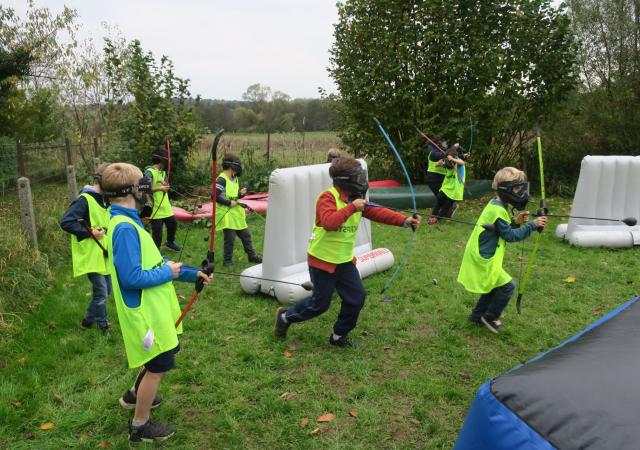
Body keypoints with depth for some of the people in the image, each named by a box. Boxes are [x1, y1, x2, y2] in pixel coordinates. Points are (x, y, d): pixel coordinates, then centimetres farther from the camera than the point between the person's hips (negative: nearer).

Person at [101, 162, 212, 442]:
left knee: (160, 357, 27)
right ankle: (140, 426, 24)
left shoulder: (128, 221, 5)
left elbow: (153, 261, 11)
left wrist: (191, 273, 9)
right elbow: (131, 277, -29)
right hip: (145, 313, -10)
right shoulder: (124, 228, -26)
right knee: (158, 366, 6)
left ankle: (135, 395, 49)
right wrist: (168, 273, -16)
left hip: (153, 310, 10)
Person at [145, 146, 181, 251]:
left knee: (173, 224, 21)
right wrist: (159, 188, -27)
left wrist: (166, 185, -10)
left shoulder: (163, 172, 10)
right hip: (156, 209, -8)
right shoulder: (149, 172, -16)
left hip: (166, 207, 8)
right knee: (157, 232, 0)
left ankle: (170, 242, 45)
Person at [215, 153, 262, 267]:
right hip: (226, 214, -9)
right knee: (230, 238, -3)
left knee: (246, 235, 15)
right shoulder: (221, 180, -18)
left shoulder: (235, 179, 10)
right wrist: (229, 203, -20)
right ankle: (227, 260, 14)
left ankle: (252, 256, 28)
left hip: (237, 213, 9)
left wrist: (241, 194, -1)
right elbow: (215, 196, -24)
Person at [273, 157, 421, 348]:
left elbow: (377, 212, -2)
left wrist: (404, 220, -12)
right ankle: (285, 316, 28)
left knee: (356, 297, 7)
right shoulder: (327, 197, -21)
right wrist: (351, 208, -34)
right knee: (320, 303, 3)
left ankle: (339, 336, 26)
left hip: (345, 260, 8)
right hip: (323, 260, -8)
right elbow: (329, 222, -36)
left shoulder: (355, 199, 4)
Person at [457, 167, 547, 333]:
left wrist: (515, 222, 0)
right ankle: (490, 317, 12)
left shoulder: (496, 205, 8)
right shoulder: (497, 211, -22)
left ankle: (477, 315, 32)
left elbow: (504, 230, 15)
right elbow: (510, 236, -19)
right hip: (483, 259, -10)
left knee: (496, 286, 21)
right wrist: (532, 225, -16)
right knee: (507, 286, -5)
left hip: (481, 256, 10)